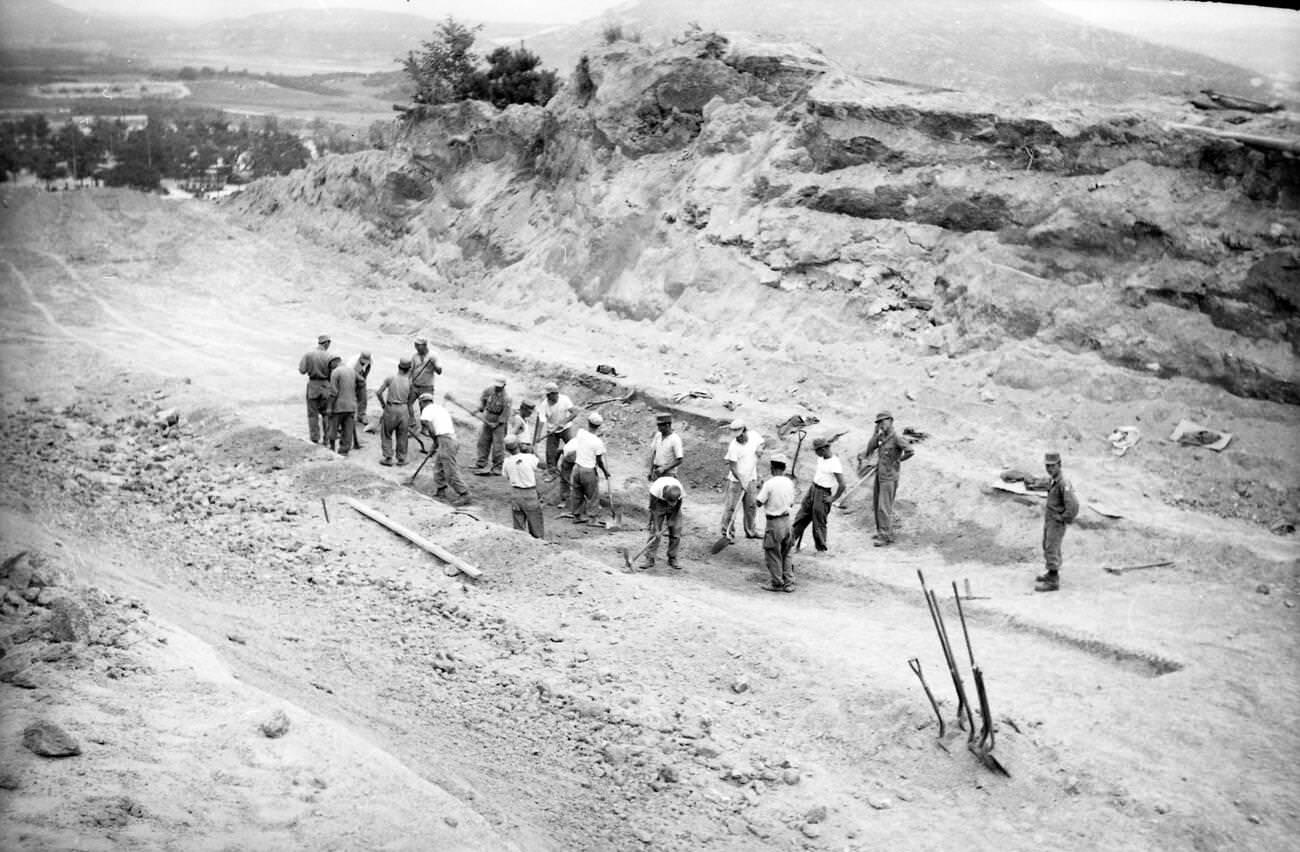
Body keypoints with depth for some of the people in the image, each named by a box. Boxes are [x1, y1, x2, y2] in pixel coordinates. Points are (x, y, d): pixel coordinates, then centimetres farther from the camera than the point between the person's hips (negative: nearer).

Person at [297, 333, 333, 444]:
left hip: (312, 385, 0)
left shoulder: (308, 355, -7)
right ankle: (326, 438, 11)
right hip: (325, 385, 0)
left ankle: (315, 437, 8)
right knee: (326, 413, 11)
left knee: (313, 413, 8)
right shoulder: (328, 356, -9)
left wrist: (300, 361, 12)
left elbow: (302, 370, -5)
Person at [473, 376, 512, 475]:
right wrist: (480, 408, 4)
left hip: (499, 422, -6)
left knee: (498, 444, -6)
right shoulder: (489, 390, -7)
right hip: (487, 419, 6)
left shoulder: (506, 398, -22)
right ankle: (481, 464, 20)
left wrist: (497, 423, -18)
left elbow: (505, 414, -19)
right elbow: (482, 398, 15)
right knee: (483, 441, 10)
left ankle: (498, 467, 2)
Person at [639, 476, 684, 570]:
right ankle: (650, 559, -6)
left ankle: (672, 559, 6)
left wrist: (669, 524, -16)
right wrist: (657, 529, -29)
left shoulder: (680, 492, -34)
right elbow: (654, 509, -28)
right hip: (659, 503, -1)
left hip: (673, 509, 1)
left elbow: (677, 509, -16)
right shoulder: (656, 488, -38)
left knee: (676, 531, -6)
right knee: (654, 532, -11)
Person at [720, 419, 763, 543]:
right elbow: (732, 467, -19)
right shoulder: (734, 446, -21)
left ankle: (750, 531, 29)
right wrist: (742, 482, -24)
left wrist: (759, 449, -4)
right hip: (736, 480, -5)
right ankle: (728, 533, 4)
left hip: (751, 479, 5)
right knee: (731, 507, -4)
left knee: (751, 506, 15)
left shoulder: (754, 436, -6)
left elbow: (761, 443, 19)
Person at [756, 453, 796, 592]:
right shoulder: (789, 483, 2)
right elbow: (791, 504, 10)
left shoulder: (769, 484, -17)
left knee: (773, 554, 7)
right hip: (787, 520, 6)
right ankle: (789, 583, 17)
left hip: (774, 522, -6)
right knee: (786, 554, 16)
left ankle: (776, 583, 13)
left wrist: (759, 490, 5)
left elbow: (758, 502, -11)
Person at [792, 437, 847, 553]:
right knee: (802, 516, 13)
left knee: (819, 522, 0)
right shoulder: (820, 458, 2)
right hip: (812, 488, 8)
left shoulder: (835, 464, -24)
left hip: (822, 494, -8)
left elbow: (842, 485, -25)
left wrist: (833, 498, -16)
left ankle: (821, 549, 14)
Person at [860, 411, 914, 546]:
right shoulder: (881, 436, 10)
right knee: (876, 506, 14)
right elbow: (870, 449, 7)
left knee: (884, 507, -8)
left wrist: (896, 461, -12)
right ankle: (881, 532, 26)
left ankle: (887, 537, -5)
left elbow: (910, 451, -26)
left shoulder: (897, 438, -15)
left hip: (889, 477, -9)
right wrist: (876, 433, 0)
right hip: (879, 474, 9)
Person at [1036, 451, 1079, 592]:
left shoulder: (1063, 483, -26)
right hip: (1049, 521, 10)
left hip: (1056, 523, -10)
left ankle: (1053, 582, 0)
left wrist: (1064, 518, -18)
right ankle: (1052, 573, 38)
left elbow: (1073, 505, -32)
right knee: (1047, 546, 22)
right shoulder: (1054, 481, 4)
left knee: (1051, 550, -6)